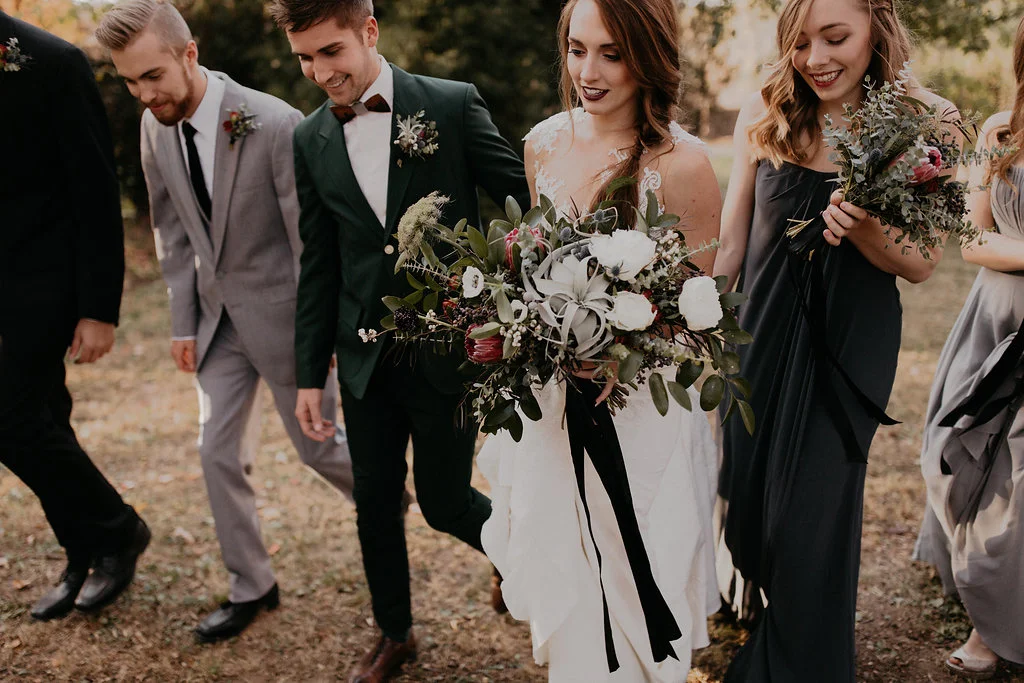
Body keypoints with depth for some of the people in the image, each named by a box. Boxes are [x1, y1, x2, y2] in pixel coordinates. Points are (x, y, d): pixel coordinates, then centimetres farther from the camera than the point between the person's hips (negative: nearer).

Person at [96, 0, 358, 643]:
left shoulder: (274, 125, -23)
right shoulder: (156, 127, -2)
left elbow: (311, 236, -18)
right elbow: (174, 231, 8)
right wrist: (184, 322, 6)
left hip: (280, 313, -6)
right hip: (219, 315, 6)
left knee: (315, 443, 9)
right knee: (219, 451, 8)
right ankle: (252, 586, 25)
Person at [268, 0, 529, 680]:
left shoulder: (453, 105, -8)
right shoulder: (311, 141, 3)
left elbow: (527, 199, -4)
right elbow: (318, 266, 8)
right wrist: (310, 374, 8)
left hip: (450, 350, -3)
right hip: (367, 360, 4)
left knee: (445, 501, 5)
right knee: (376, 503, 13)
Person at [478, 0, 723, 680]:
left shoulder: (681, 163, -18)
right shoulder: (545, 142, -1)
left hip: (639, 409, -5)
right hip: (550, 400, 5)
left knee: (626, 593, 14)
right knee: (560, 581, 20)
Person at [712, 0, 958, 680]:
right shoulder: (764, 115, -5)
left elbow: (922, 264, -6)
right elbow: (728, 243, 2)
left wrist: (868, 232, -26)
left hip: (848, 346, -2)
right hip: (759, 337, 3)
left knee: (812, 518, 2)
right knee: (746, 504, 13)